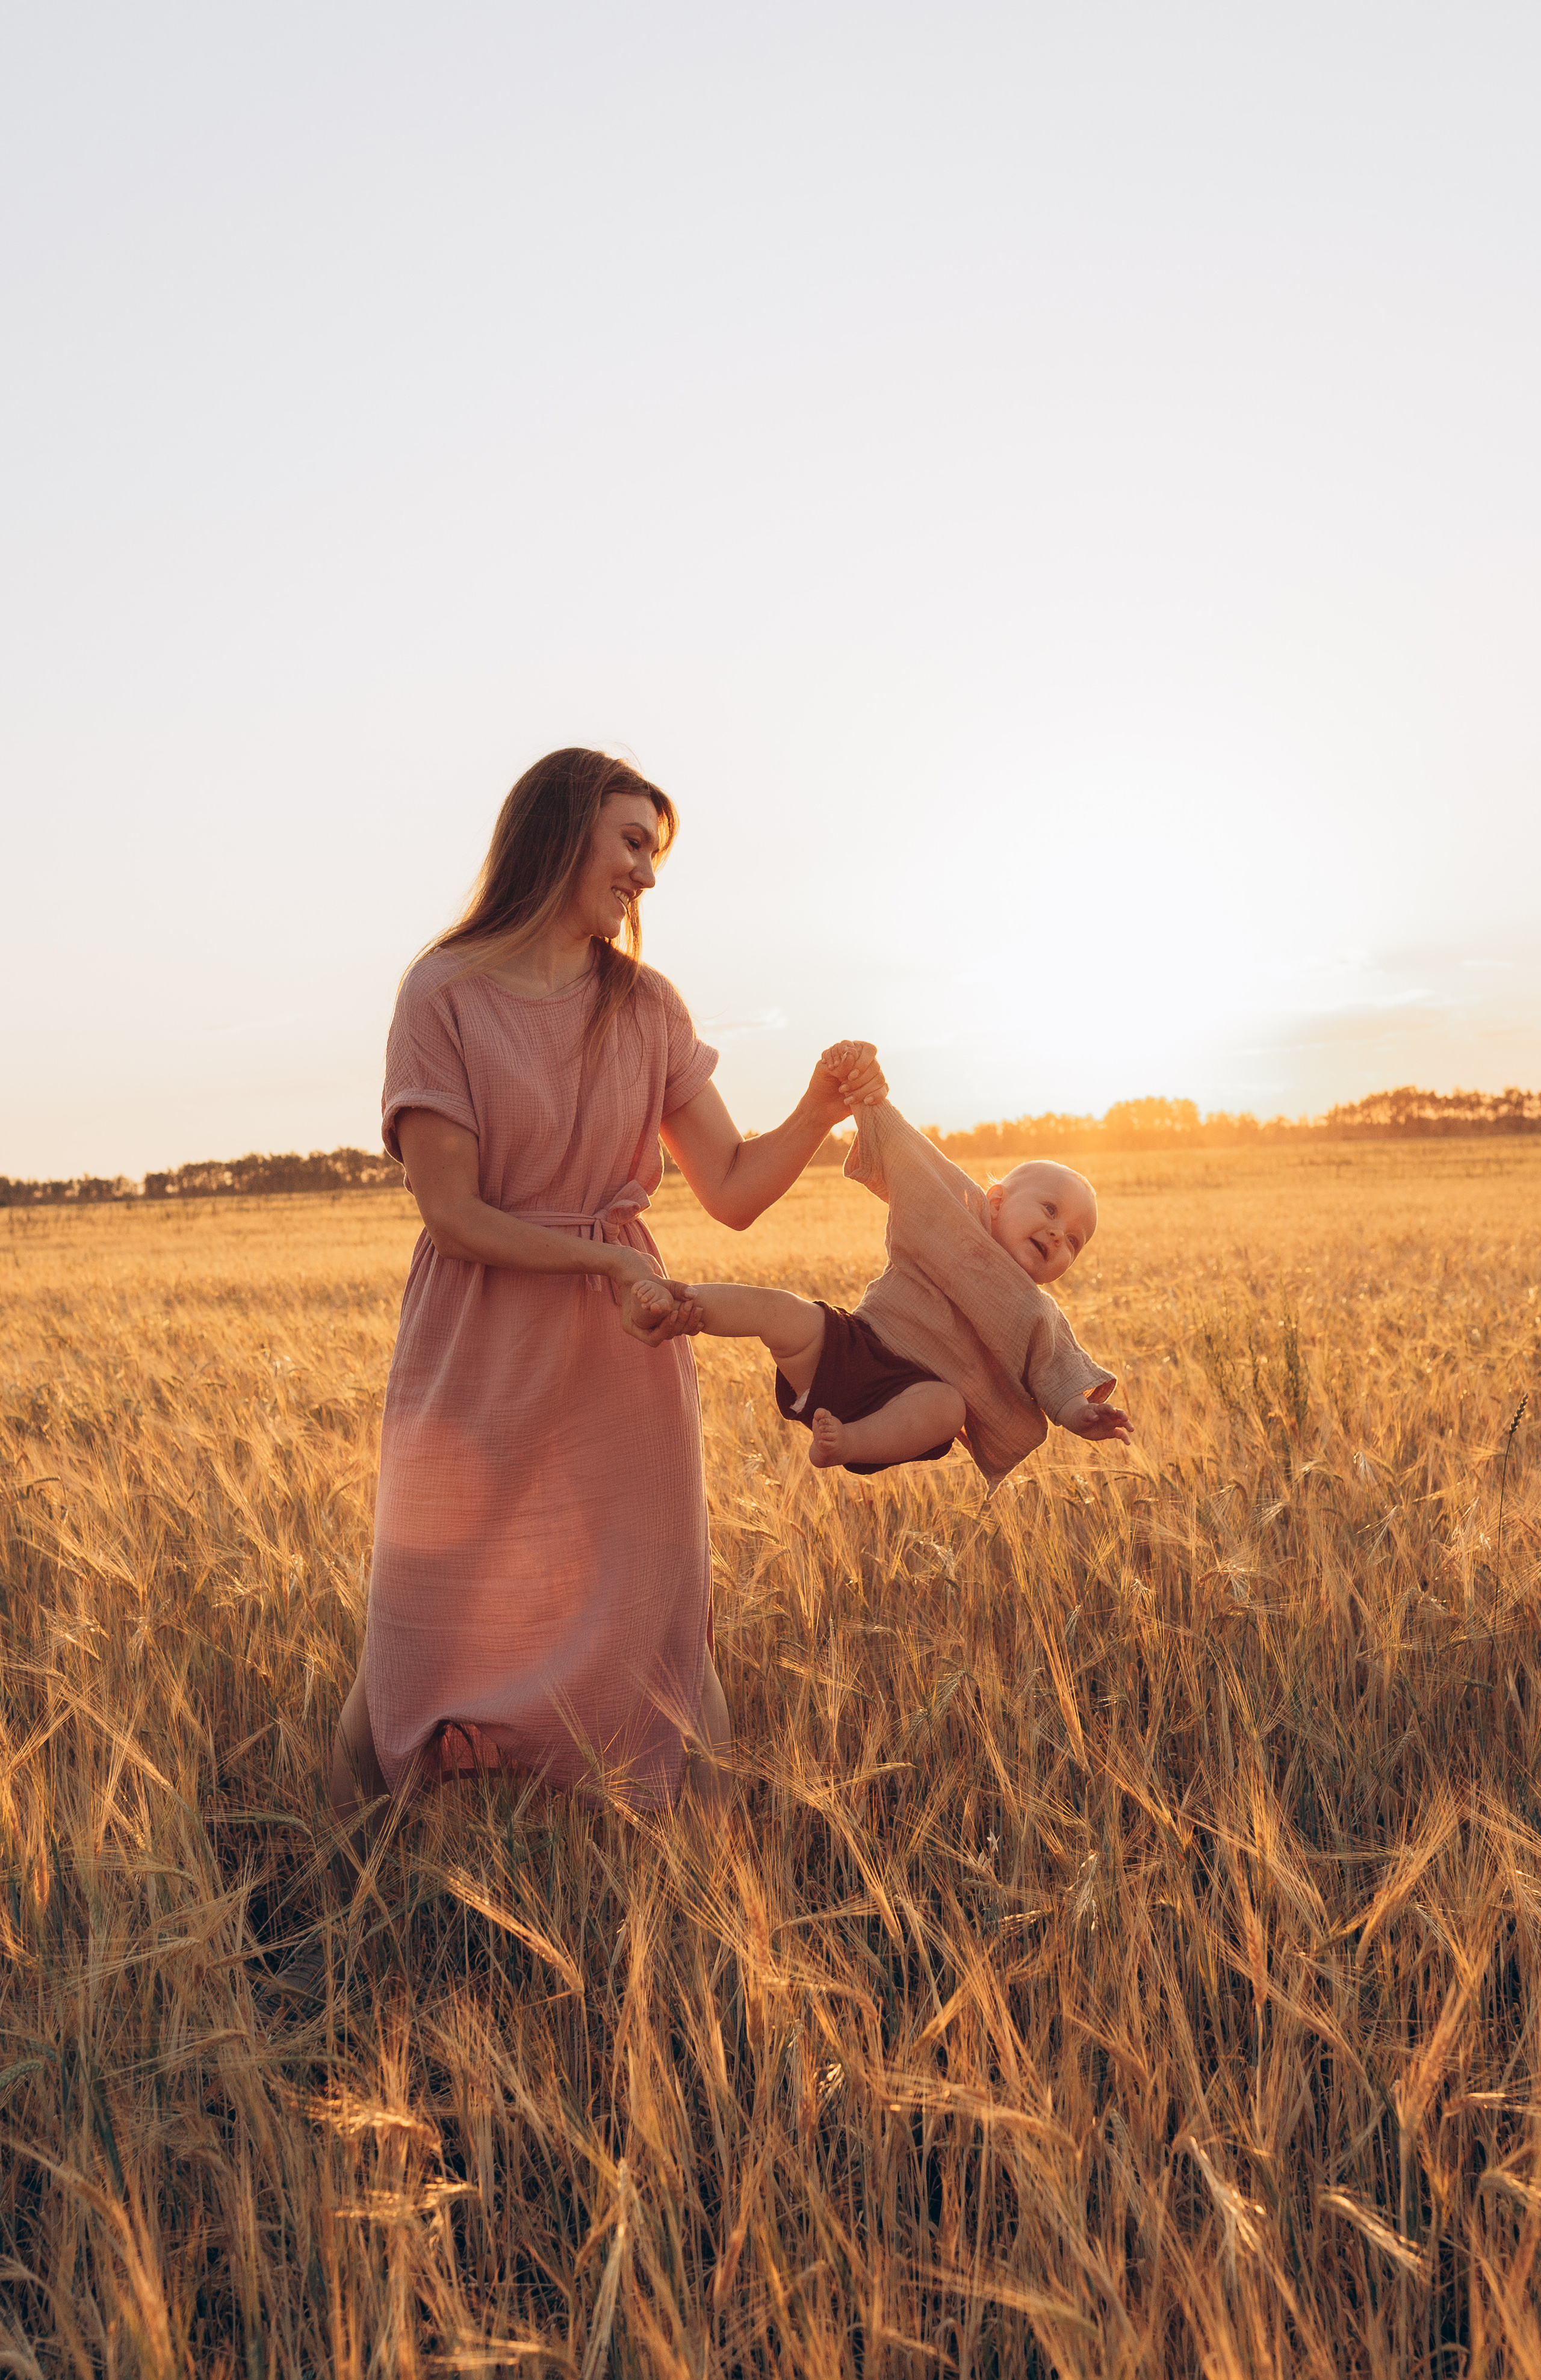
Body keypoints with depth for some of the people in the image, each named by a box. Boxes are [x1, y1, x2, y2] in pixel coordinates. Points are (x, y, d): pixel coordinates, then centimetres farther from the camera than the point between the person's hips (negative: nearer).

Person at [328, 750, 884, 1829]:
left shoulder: (649, 1006, 5)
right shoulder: (445, 993, -7)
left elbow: (733, 1191, 1)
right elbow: (455, 1217, -10)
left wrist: (821, 1111, -15)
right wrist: (603, 1256, -19)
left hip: (626, 1356, 3)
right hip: (482, 1366, -3)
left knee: (637, 1636, 8)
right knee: (453, 1646, 10)